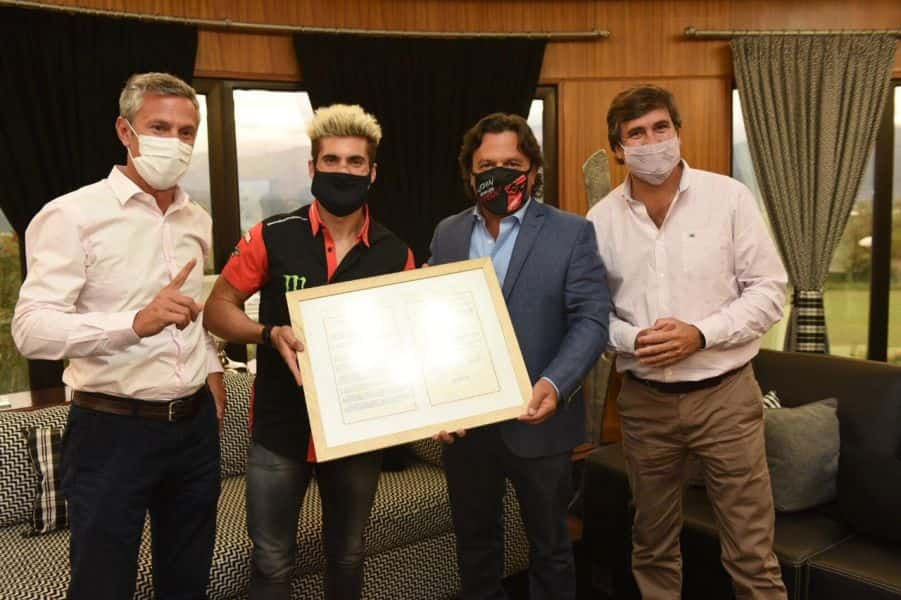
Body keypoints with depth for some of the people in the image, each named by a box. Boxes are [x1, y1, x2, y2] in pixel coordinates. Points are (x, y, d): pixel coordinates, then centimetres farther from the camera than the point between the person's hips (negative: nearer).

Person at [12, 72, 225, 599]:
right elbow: (32, 329, -21)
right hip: (112, 431, -6)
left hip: (196, 425, 6)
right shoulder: (73, 215, -12)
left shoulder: (198, 219, 9)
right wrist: (137, 322, -34)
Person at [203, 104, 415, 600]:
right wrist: (270, 334, -22)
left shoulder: (396, 255, -3)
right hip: (280, 429, -1)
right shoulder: (271, 237, -9)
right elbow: (217, 310, -2)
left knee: (347, 554, 21)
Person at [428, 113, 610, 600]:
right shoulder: (447, 233, 6)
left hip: (536, 421, -3)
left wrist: (554, 385, -26)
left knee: (549, 545, 15)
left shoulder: (572, 233, -5)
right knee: (474, 540, 20)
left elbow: (591, 319, -11)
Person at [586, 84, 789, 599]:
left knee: (752, 552, 4)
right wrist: (631, 338, -14)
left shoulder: (729, 197, -5)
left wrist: (700, 334, -18)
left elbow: (769, 291, -4)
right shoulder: (601, 219, 1)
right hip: (644, 401, 2)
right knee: (653, 544, 18)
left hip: (724, 394, -2)